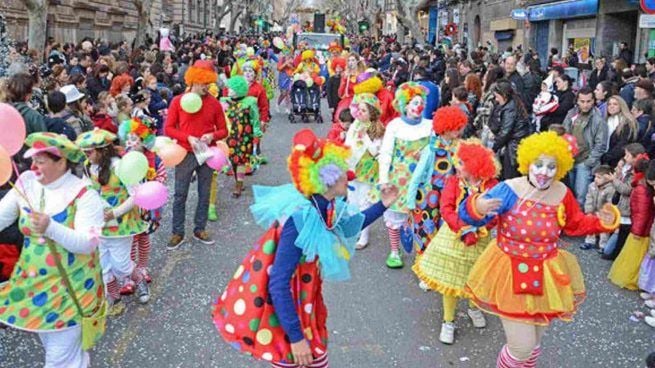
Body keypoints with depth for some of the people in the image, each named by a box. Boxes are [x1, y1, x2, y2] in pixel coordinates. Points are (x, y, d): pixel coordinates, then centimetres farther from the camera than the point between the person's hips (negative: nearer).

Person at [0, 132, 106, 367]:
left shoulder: (83, 194, -19)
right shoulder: (26, 183, -3)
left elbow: (88, 243, -25)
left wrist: (51, 228, -38)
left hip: (69, 285, -6)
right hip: (33, 281, 6)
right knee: (51, 345, 23)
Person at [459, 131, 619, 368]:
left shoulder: (562, 194, -7)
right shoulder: (510, 190, -21)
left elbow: (575, 225, 11)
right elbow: (467, 215, -27)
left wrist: (603, 222, -5)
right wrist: (477, 207, -49)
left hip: (546, 278, 5)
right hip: (511, 276, -4)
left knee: (535, 341, 24)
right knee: (522, 345, -2)